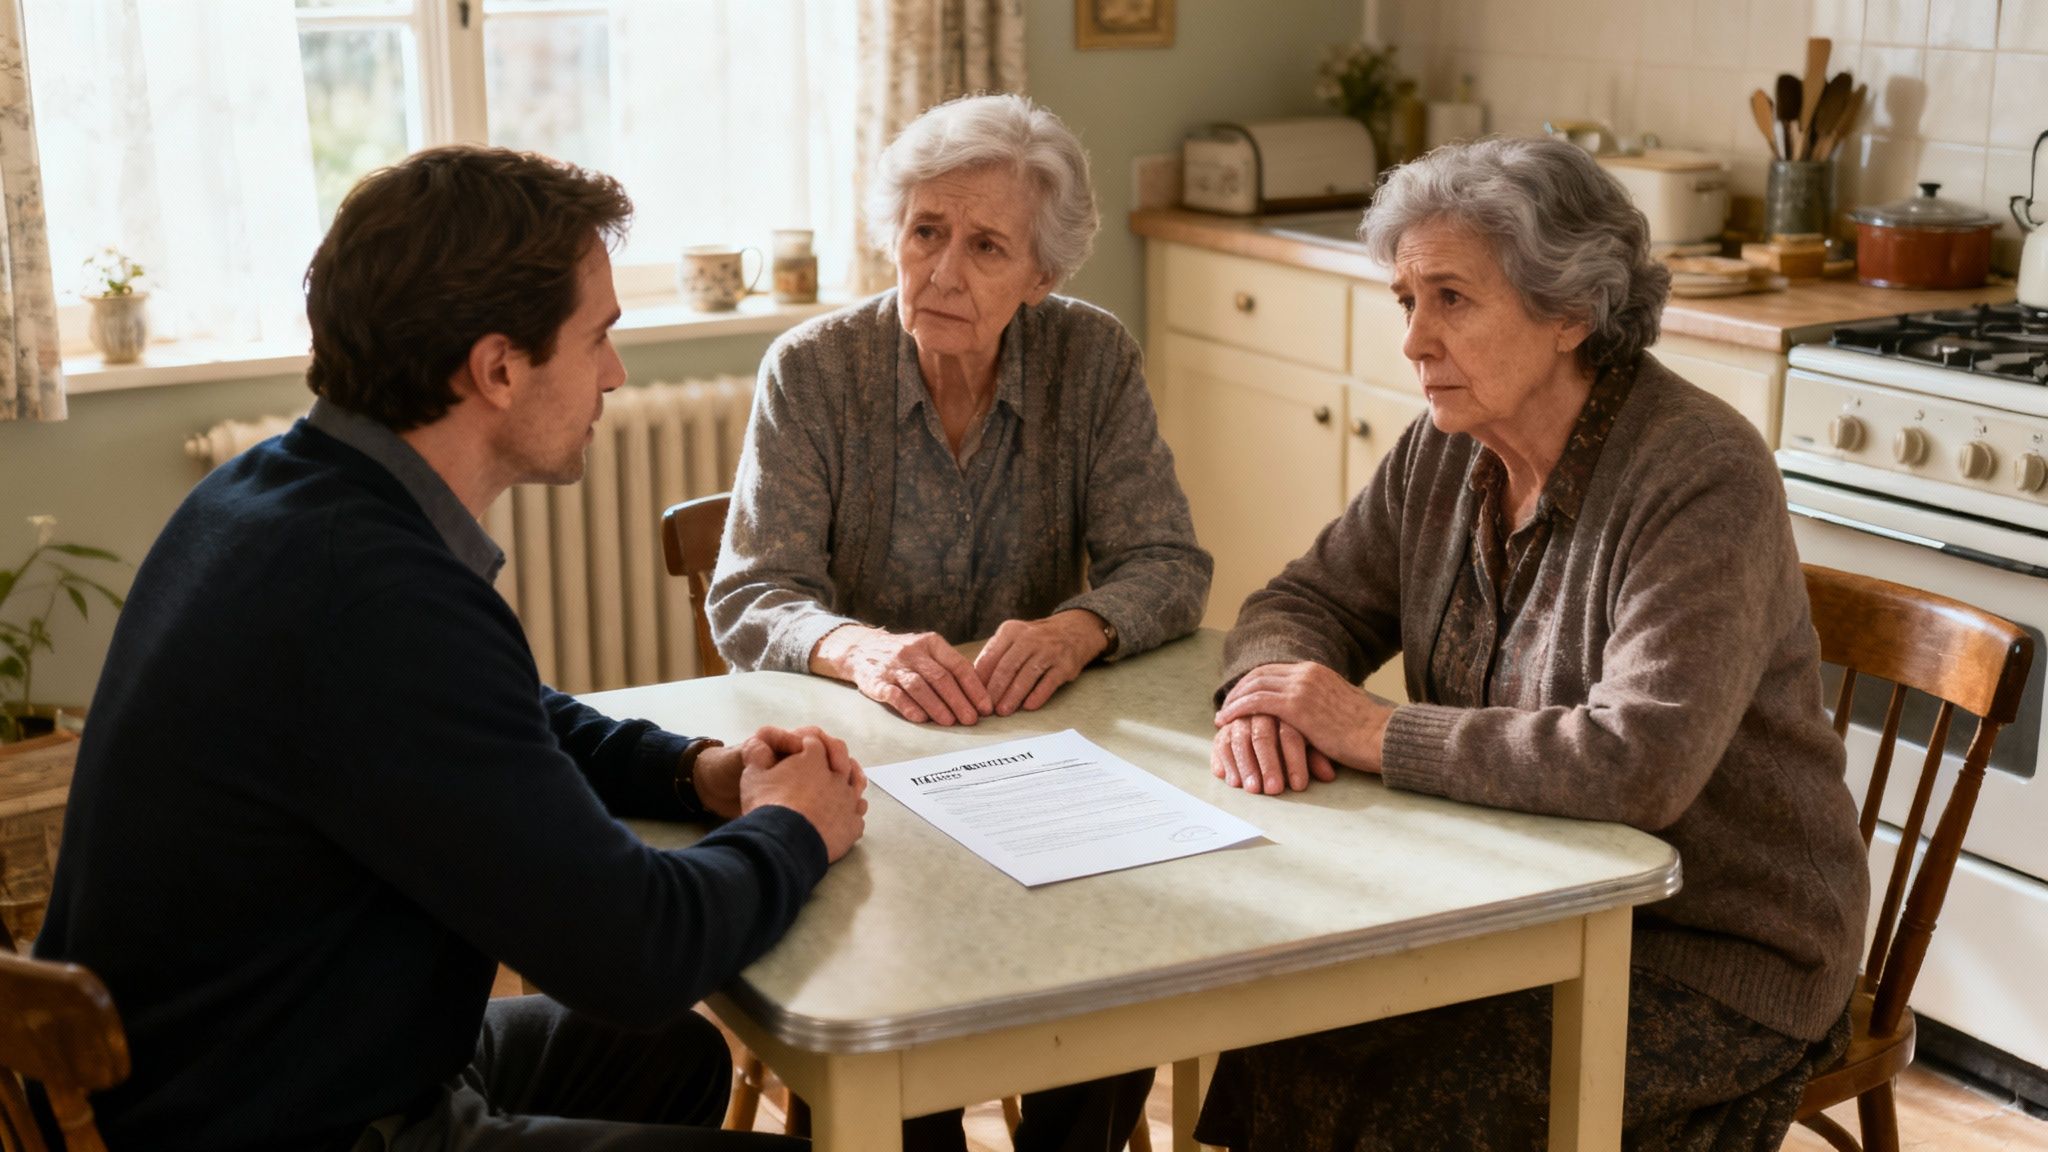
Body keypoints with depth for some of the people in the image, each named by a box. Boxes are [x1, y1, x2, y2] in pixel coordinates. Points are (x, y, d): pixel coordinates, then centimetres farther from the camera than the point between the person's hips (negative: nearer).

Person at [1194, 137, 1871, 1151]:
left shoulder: (1700, 478, -21)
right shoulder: (1447, 452, 2)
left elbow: (1640, 763, -32)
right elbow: (1308, 600, 11)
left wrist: (1376, 732, -25)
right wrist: (1272, 689, -14)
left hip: (1713, 960, -6)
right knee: (1275, 1038, -16)